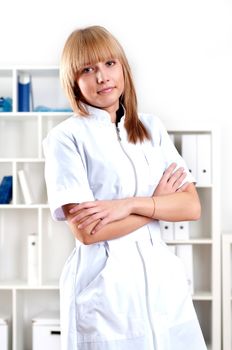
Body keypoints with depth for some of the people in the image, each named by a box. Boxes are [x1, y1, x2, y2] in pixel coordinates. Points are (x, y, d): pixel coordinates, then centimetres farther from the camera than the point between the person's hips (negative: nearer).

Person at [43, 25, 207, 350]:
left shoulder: (152, 128, 7)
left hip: (162, 277, 4)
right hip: (103, 286, -4)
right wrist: (157, 202, -6)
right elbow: (86, 230, -15)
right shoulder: (65, 137, -8)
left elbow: (192, 206, -1)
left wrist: (128, 204, -15)